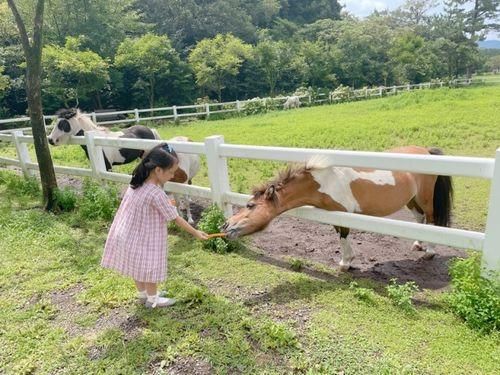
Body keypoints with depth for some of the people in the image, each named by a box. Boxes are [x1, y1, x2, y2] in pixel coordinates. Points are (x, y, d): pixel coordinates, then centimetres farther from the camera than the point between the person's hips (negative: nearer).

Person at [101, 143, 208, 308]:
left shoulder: (138, 182, -6)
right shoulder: (156, 194, -29)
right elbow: (176, 219, -21)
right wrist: (196, 233, -11)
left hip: (128, 233, 8)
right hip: (143, 237, -8)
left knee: (138, 266, 24)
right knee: (149, 267, 13)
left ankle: (142, 294, 44)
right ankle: (152, 299, 32)